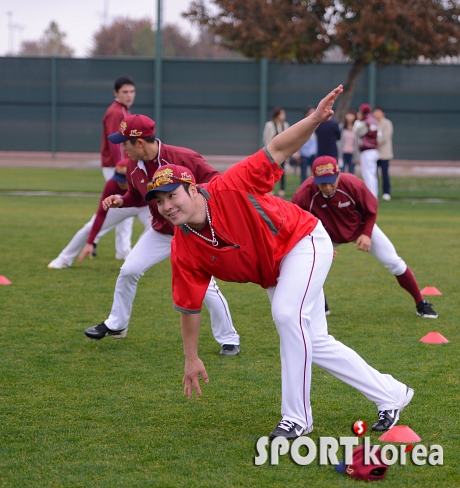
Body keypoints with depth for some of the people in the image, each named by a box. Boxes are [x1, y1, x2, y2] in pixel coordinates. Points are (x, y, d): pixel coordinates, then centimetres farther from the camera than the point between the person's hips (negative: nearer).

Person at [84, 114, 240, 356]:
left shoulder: (183, 158, -25)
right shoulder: (133, 166, -5)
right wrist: (120, 201, -8)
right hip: (160, 232, 6)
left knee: (205, 286, -12)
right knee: (128, 272, 4)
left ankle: (229, 339, 4)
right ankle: (116, 325, 25)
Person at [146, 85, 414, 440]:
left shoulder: (229, 190, -29)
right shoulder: (183, 251, -15)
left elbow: (277, 150, -26)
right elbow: (189, 306, -6)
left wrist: (314, 119, -41)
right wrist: (191, 359, -1)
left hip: (304, 241, -7)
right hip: (274, 273, 7)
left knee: (288, 315, -26)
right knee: (314, 342, 8)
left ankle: (297, 417, -15)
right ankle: (391, 395, 23)